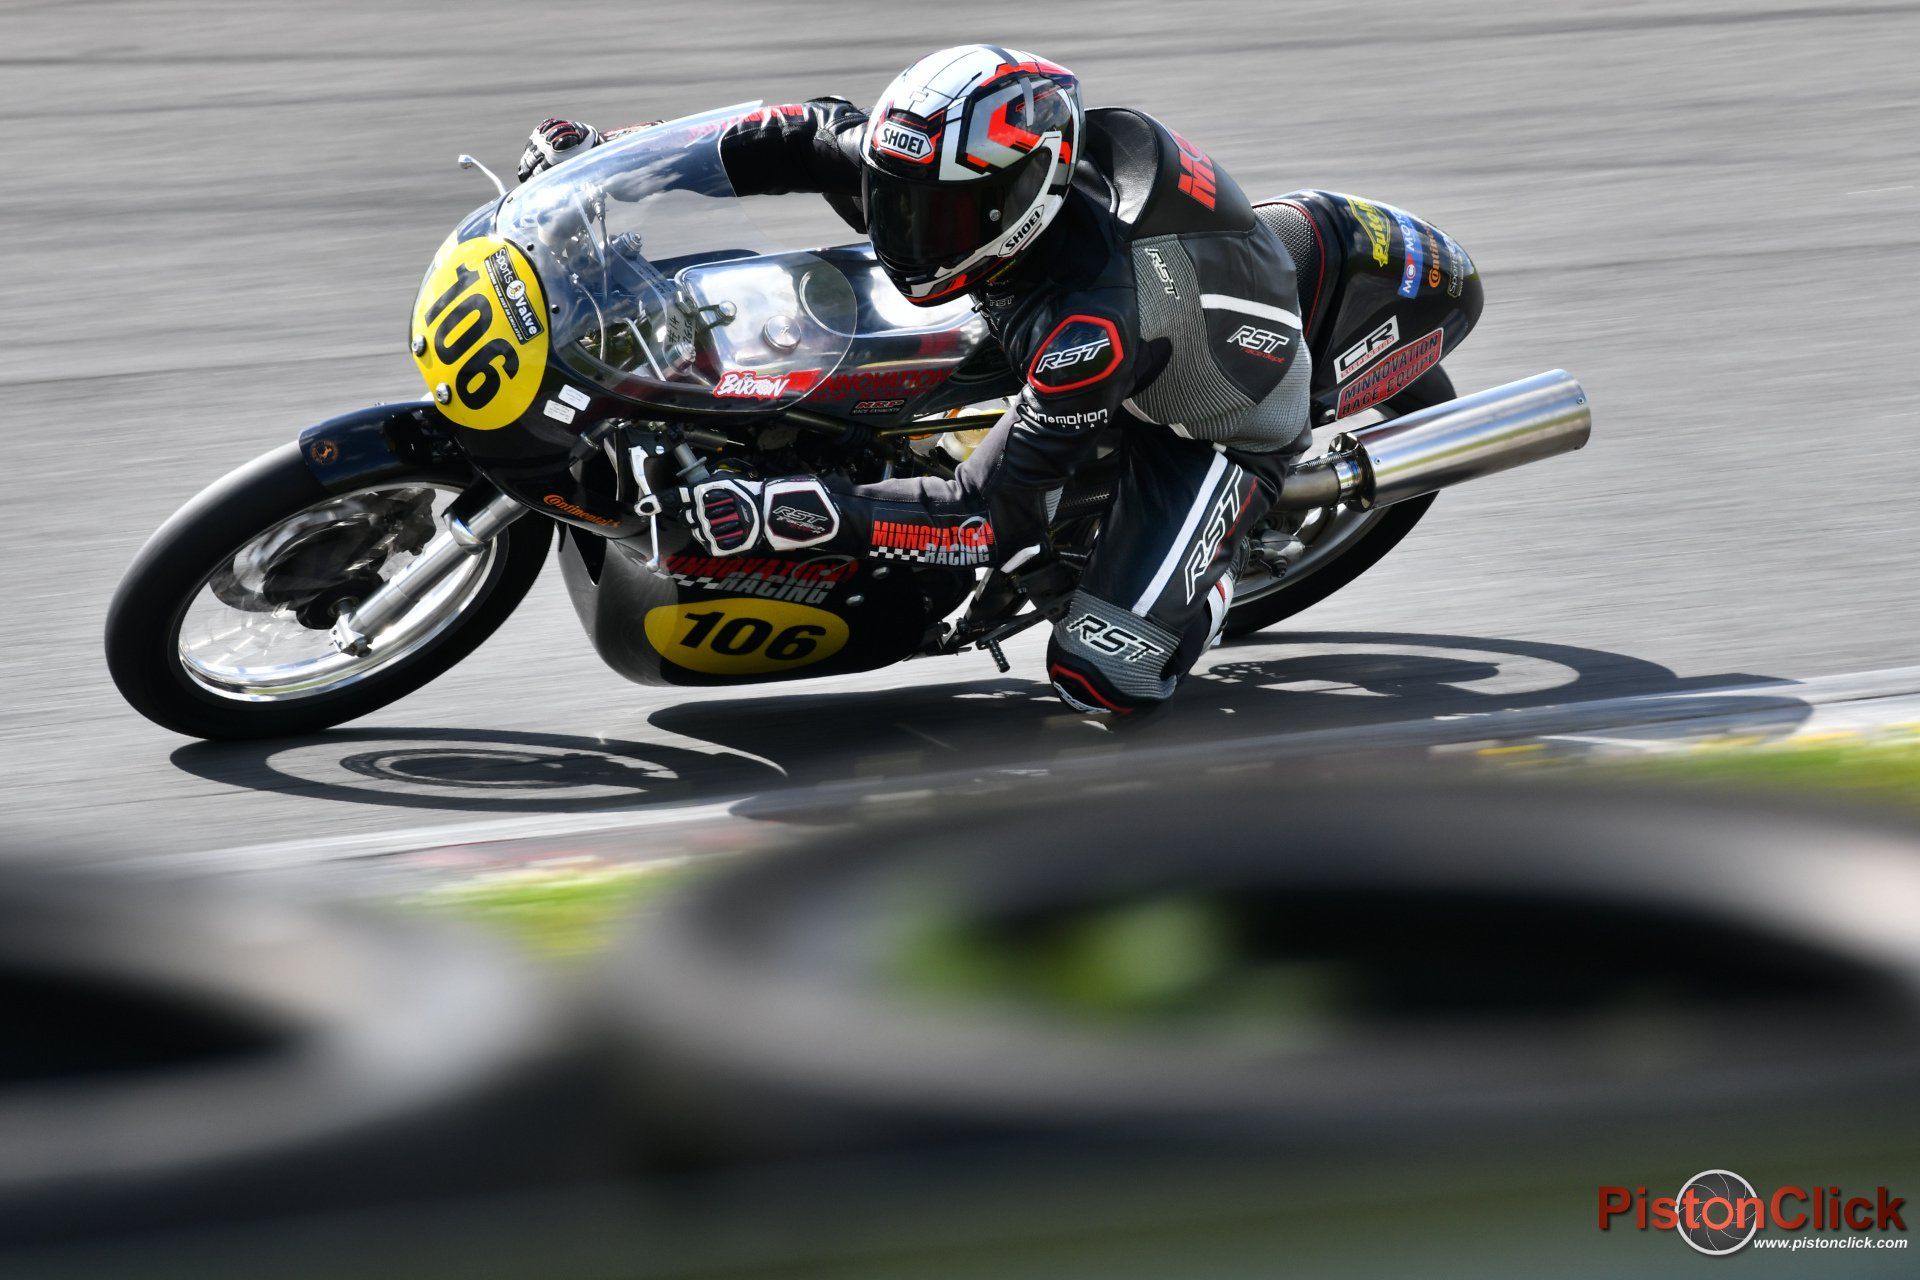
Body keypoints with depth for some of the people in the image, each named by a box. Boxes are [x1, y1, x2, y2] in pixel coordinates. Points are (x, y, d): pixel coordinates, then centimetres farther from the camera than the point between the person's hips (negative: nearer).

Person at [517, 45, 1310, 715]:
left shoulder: (1096, 320, -43)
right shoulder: (951, 174, -24)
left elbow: (987, 517, -40)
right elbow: (818, 134, -8)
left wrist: (798, 515, -48)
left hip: (1216, 431, -8)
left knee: (1102, 679, -20)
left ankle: (1210, 576, 12)